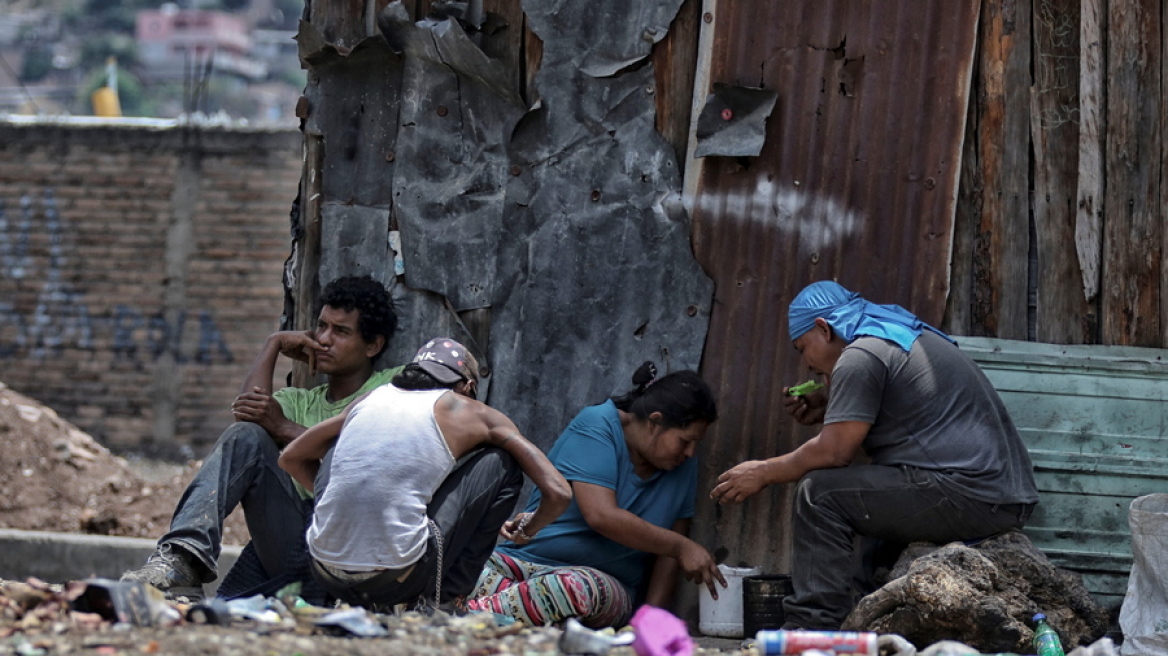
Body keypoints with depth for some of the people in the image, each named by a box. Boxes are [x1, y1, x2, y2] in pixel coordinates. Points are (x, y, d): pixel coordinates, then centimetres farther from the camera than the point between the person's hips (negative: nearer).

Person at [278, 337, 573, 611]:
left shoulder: (367, 400, 20)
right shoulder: (469, 413, 9)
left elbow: (290, 458, 33)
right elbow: (558, 492, 8)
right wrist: (525, 530, 29)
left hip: (327, 577, 4)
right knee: (500, 463, 13)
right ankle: (444, 598, 12)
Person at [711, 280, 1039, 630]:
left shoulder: (861, 356, -8)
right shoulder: (909, 337, 23)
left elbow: (834, 452, -11)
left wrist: (764, 473, 2)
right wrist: (827, 410, 26)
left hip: (969, 496, -11)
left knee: (820, 493, -8)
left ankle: (811, 626, -11)